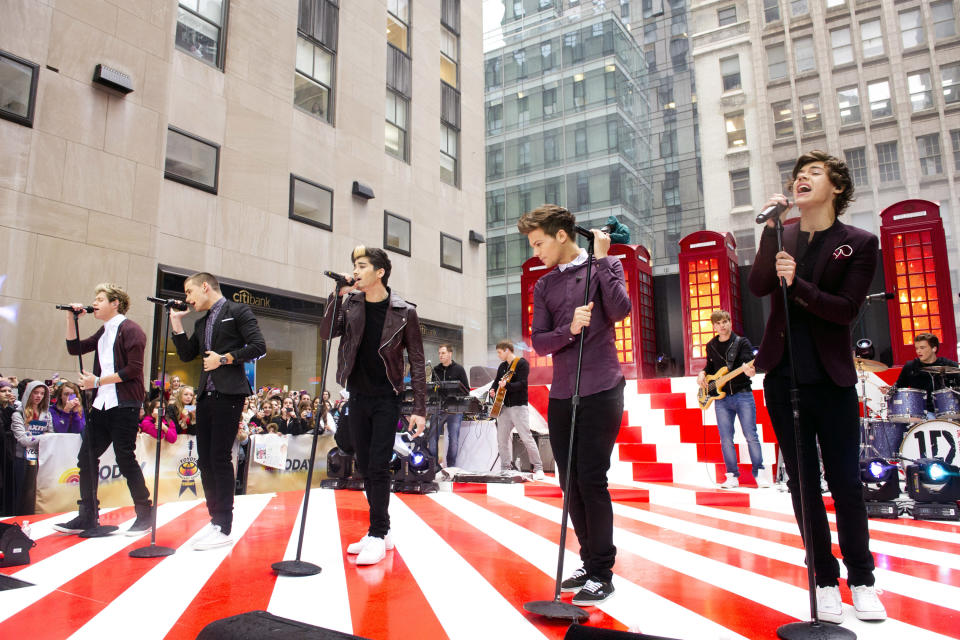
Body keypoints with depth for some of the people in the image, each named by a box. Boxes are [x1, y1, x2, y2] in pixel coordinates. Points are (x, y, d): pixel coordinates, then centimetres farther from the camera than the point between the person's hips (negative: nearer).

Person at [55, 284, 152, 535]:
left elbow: (133, 369, -17)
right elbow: (74, 348, 23)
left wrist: (98, 381, -14)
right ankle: (87, 517, 20)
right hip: (102, 404, 9)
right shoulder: (103, 332, 17)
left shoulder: (130, 329, -10)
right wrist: (71, 318, 14)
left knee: (125, 459, -4)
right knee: (86, 458, 9)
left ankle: (145, 515, 9)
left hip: (124, 405, -9)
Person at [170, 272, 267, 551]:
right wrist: (176, 323, 13)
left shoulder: (238, 311, -2)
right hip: (205, 395, 8)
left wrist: (225, 358, -12)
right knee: (205, 459, 8)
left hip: (228, 394, -8)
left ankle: (224, 528, -1)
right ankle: (215, 520, 18)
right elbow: (186, 355, 20)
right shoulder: (201, 323, 21)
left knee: (220, 458, -8)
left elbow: (258, 346, -10)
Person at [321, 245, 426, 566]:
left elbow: (416, 361, -7)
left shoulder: (404, 311, -9)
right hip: (358, 396, 5)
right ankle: (381, 531, 22)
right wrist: (337, 295, -15)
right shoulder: (352, 303, 3)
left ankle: (377, 535, 4)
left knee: (378, 466, -8)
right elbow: (327, 332, -6)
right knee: (365, 466, 10)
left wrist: (420, 409, -10)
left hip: (386, 398, -5)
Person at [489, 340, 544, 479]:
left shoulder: (522, 363, -7)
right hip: (504, 407, 7)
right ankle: (505, 468, 15)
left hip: (519, 406, -7)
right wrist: (493, 389, 2)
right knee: (501, 438, 5)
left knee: (526, 437, -10)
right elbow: (496, 381, 24)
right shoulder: (502, 366, 16)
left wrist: (506, 386, -32)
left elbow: (522, 384, -18)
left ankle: (538, 469, -3)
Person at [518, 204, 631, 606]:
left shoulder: (605, 267, 3)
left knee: (591, 479, -7)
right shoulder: (544, 286, 14)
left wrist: (600, 259, -10)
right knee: (570, 483, 8)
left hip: (600, 391, -5)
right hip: (561, 395, 5)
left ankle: (602, 573, 8)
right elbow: (539, 342, 4)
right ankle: (589, 563, 24)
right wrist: (569, 329, -14)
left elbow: (619, 309, -14)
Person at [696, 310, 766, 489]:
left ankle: (758, 474, 7)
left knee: (751, 436, -4)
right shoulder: (711, 346, 14)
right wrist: (702, 374, 6)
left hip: (743, 395, -3)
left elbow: (747, 363, -12)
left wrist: (749, 370, -34)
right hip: (721, 398, 3)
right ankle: (733, 476, 10)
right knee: (726, 439, 1)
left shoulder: (742, 342, 2)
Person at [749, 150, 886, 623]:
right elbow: (758, 287, -9)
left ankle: (861, 580, 23)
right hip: (784, 378, 2)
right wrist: (771, 227, -14)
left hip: (832, 381, -2)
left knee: (846, 482, 3)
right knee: (802, 483, 7)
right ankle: (826, 581, 20)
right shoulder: (782, 238, 8)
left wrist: (797, 284, -23)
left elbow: (846, 309, -9)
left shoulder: (859, 243, 1)